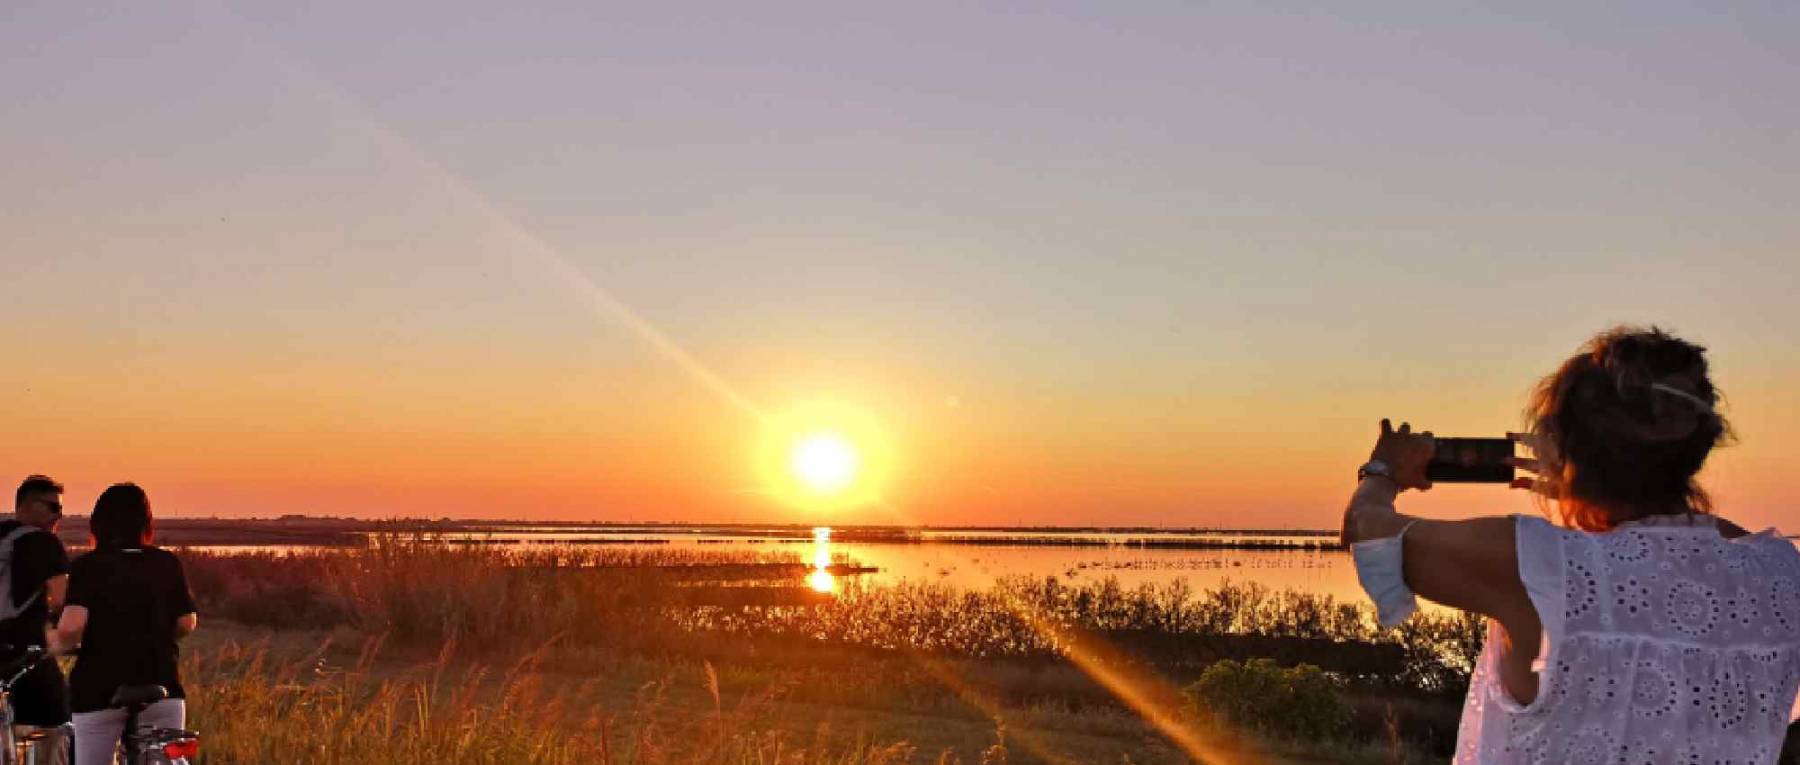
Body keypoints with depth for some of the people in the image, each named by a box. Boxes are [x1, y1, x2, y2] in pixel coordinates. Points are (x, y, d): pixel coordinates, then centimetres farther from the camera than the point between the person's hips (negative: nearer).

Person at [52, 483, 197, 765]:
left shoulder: (87, 567, -6)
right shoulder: (168, 564, 0)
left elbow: (71, 627, -19)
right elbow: (187, 623, 2)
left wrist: (61, 644, 3)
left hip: (99, 691, -1)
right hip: (162, 688, 1)